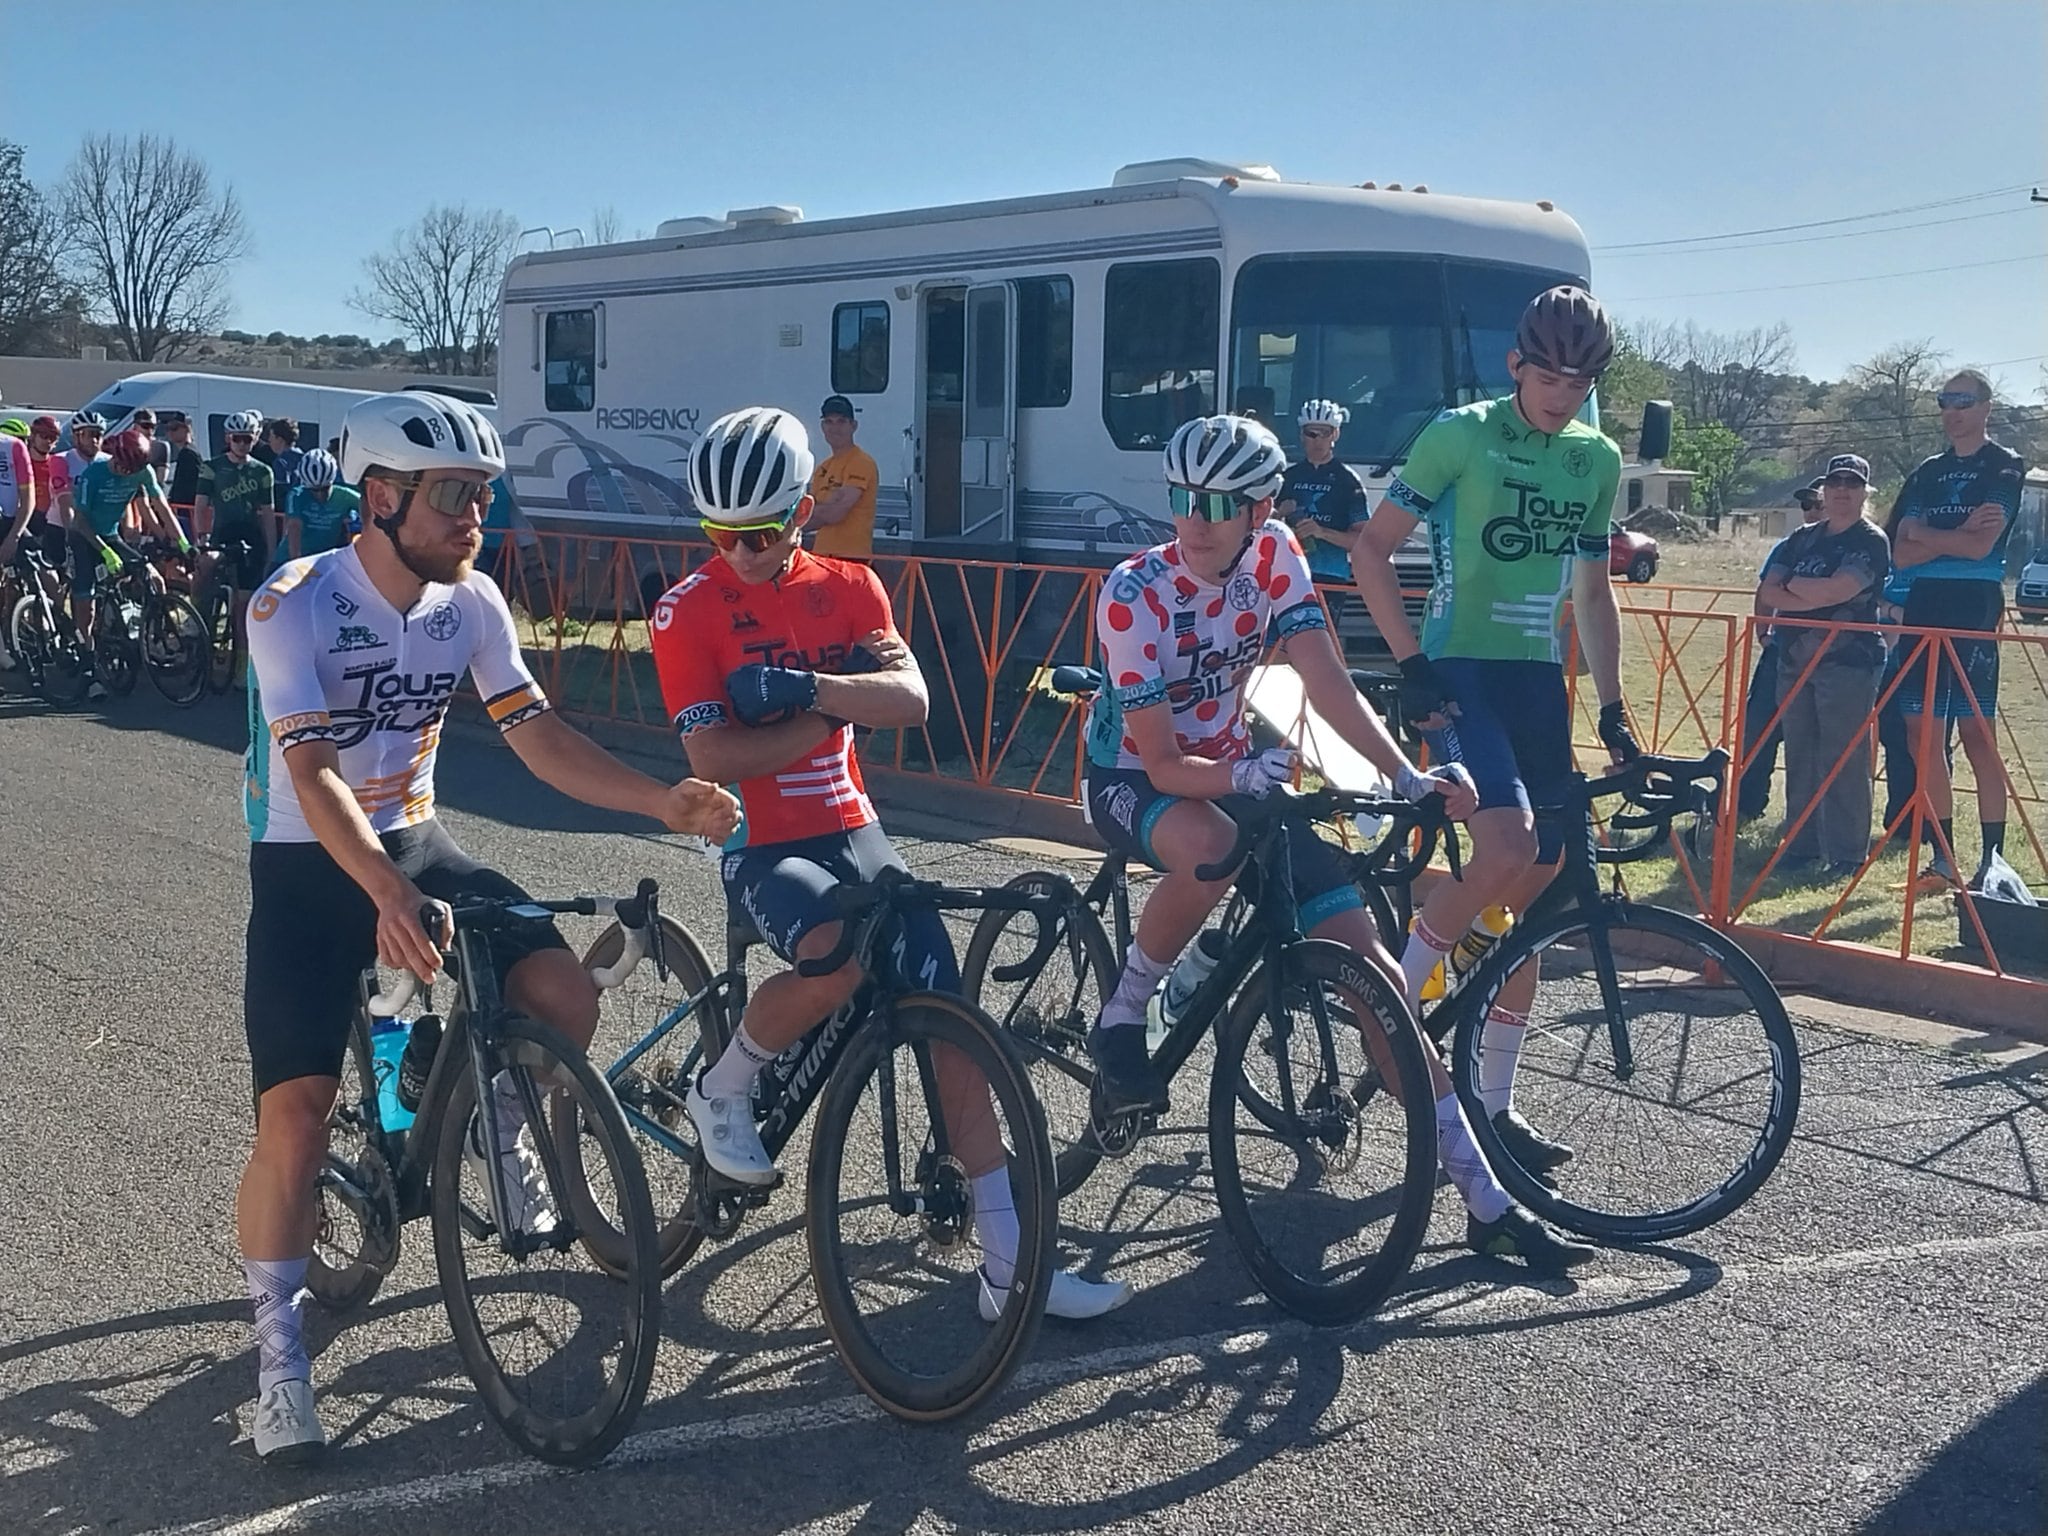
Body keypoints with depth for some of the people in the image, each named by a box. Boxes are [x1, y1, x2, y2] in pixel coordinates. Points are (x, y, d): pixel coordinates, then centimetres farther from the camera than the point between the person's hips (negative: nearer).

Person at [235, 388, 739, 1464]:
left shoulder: (470, 603, -5)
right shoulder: (294, 605, -21)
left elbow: (540, 739, -5)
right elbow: (311, 776, -30)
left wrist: (664, 801, -19)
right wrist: (388, 898, -46)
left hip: (414, 843, 4)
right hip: (306, 867, -4)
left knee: (567, 998, -17)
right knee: (297, 1114, -14)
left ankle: (495, 1120, 16)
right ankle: (277, 1345, 6)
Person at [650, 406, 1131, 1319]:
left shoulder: (849, 588, 5)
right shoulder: (688, 611, -6)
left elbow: (909, 701, -11)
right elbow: (712, 757, -16)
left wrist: (802, 686, -26)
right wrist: (841, 706, -15)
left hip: (850, 830, 5)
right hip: (760, 845, -4)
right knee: (841, 958, -35)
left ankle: (1009, 1260, -2)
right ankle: (721, 1091, -3)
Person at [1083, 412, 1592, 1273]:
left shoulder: (1275, 557, -11)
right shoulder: (1133, 596, -24)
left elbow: (1328, 685, -15)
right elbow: (1162, 763, -23)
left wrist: (1406, 776, -27)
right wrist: (1247, 774, -39)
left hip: (1231, 768, 4)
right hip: (1130, 780, -4)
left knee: (1369, 964, -7)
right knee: (1213, 848, -43)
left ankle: (1485, 1201, -2)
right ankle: (1119, 1024, -15)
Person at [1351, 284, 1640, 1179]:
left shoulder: (1598, 462, 11)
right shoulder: (1459, 436, -6)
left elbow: (1591, 592, 18)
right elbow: (1372, 550, -6)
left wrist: (1613, 706, 11)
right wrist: (1411, 665, -14)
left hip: (1538, 680, 6)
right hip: (1459, 671, -6)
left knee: (1533, 900, 5)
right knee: (1507, 845, -28)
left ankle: (1494, 1104, 15)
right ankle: (1394, 1000, -5)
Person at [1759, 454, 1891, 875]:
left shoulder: (1871, 541, -3)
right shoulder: (1803, 539, 16)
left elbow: (1836, 590, -19)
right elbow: (1766, 593, 6)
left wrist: (1793, 585, -2)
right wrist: (1815, 595, -9)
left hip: (1849, 663, -7)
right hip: (1796, 661, 7)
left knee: (1843, 761, -7)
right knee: (1799, 757, 9)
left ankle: (1846, 855, -3)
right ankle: (1801, 847, 17)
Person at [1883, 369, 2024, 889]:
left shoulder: (2004, 466, 1)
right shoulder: (1926, 473, 17)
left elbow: (1980, 546, -12)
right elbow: (1900, 554, 6)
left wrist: (1922, 534, -1)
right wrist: (1957, 535, -7)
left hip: (1975, 606, -6)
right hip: (1923, 607, 6)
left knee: (1977, 733, -8)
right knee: (1923, 733, 4)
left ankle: (1992, 860, -5)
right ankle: (1944, 857, 12)